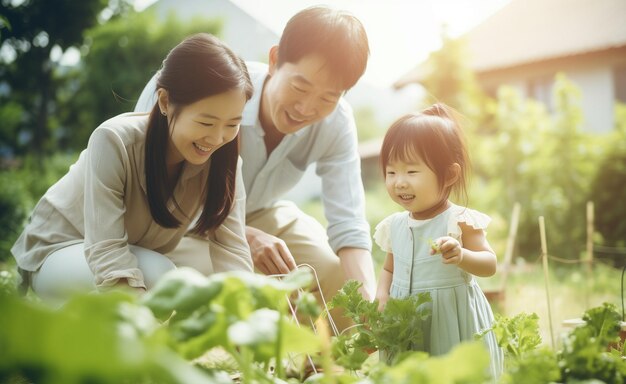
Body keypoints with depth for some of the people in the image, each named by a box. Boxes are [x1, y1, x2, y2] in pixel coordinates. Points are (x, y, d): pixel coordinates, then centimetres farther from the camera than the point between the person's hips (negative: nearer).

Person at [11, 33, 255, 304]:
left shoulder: (223, 160, -20)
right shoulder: (115, 141, -32)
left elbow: (233, 254, -25)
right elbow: (106, 252, -38)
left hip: (144, 256, 6)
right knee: (157, 275, -33)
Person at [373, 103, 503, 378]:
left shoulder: (459, 221, -10)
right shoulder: (394, 226, 5)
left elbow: (490, 265, -11)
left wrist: (461, 256, -30)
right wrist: (382, 296, -1)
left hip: (453, 322, -4)